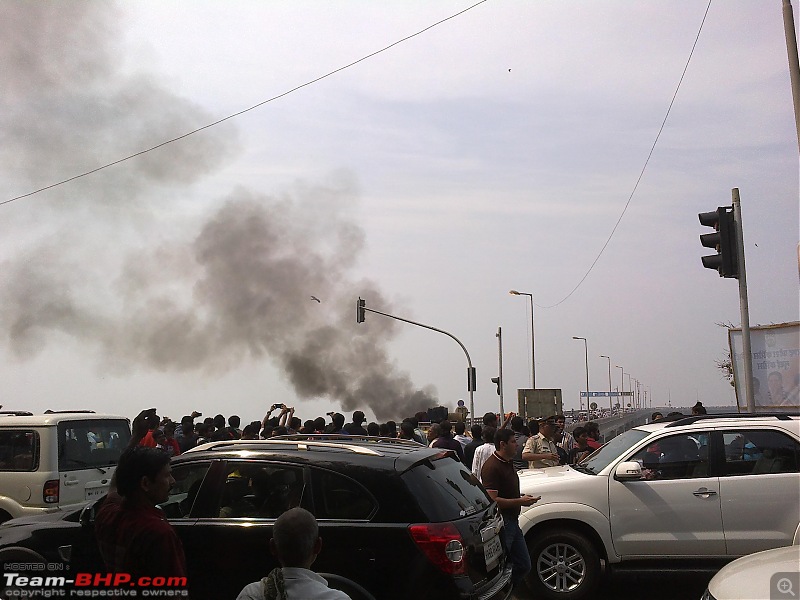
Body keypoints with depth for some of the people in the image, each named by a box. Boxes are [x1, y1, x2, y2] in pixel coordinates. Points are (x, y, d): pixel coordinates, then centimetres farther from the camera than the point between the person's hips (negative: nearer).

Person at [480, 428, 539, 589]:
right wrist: (520, 501, -21)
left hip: (512, 521, 10)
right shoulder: (492, 466, -19)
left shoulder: (508, 463, 14)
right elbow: (492, 500, -24)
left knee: (523, 565, 15)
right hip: (500, 523, -10)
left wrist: (523, 497, 12)